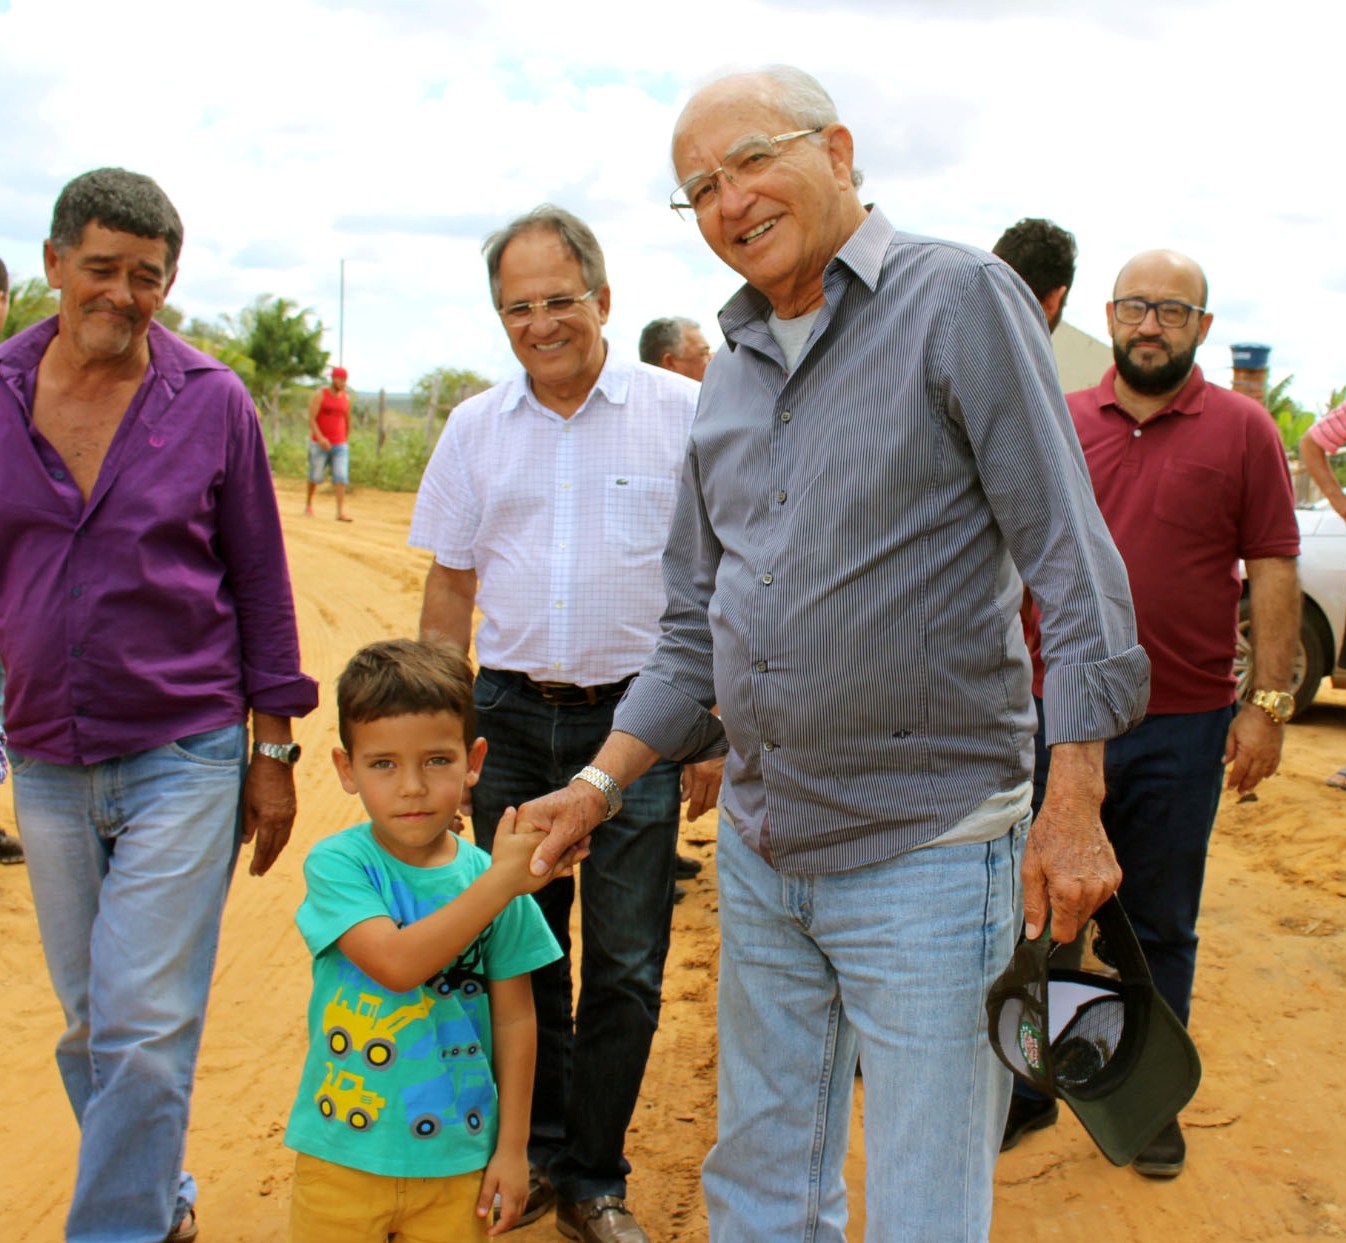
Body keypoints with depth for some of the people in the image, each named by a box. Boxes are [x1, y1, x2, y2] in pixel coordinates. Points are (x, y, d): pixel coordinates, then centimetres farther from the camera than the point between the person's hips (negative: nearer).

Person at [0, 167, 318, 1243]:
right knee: (89, 1026, 16)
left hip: (183, 757, -3)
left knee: (145, 1032, -5)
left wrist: (273, 750, 1)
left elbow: (260, 581, 1)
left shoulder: (213, 401, -4)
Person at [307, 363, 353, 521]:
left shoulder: (346, 398, 6)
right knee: (315, 476, 7)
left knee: (341, 477, -10)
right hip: (319, 444, -3)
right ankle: (308, 503, 32)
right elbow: (311, 419, -14)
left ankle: (341, 512, -15)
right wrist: (320, 438, -26)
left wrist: (346, 441, 22)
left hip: (339, 445, 3)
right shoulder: (319, 395, -7)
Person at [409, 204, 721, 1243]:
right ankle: (532, 1153, 31)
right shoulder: (476, 427, 7)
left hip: (634, 717, -2)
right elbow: (450, 588, 12)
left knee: (625, 968, 2)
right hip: (511, 718, 3)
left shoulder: (681, 414, -3)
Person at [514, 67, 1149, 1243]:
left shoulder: (960, 299, -8)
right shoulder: (731, 372, 12)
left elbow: (1072, 561, -13)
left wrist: (1074, 806, -18)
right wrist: (602, 781, 8)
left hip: (927, 850, -6)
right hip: (759, 847, 7)